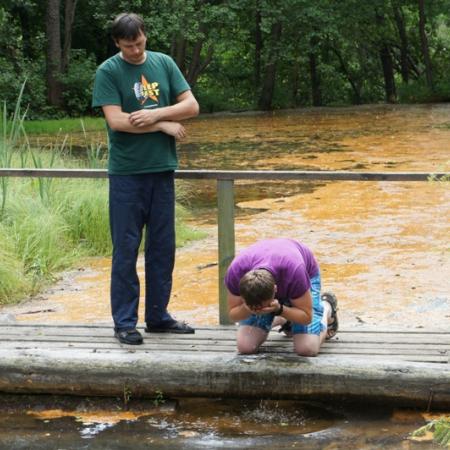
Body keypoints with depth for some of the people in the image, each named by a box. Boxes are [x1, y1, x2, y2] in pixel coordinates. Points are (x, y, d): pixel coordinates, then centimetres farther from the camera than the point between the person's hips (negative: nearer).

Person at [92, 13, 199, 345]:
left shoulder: (165, 64, 8)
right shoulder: (108, 72, -5)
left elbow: (191, 106, 3)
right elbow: (116, 120, -14)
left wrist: (155, 114, -13)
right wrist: (164, 126, -9)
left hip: (162, 169, 4)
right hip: (127, 173, -4)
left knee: (163, 247, 9)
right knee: (126, 249, 0)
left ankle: (158, 315, 20)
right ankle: (125, 322, 6)